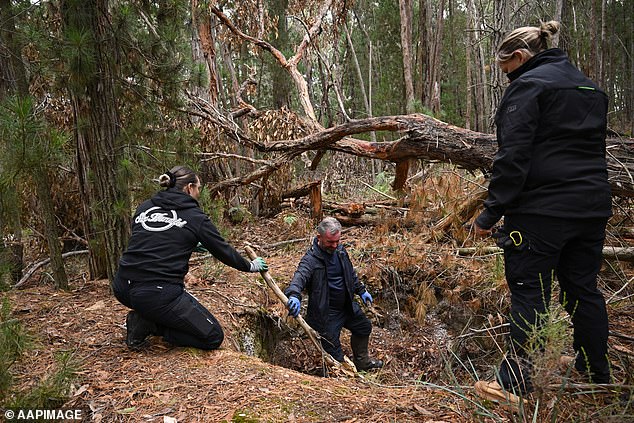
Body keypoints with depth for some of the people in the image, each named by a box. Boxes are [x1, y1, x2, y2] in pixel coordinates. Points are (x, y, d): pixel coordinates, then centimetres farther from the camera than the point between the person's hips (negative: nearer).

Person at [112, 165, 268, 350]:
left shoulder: (144, 207, 13)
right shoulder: (195, 217, -1)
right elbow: (224, 251, 7)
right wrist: (250, 266, 25)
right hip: (158, 294, -7)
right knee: (214, 337, 4)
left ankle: (143, 318, 13)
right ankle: (149, 325, -3)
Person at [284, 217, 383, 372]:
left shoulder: (340, 250, -1)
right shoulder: (311, 259, -25)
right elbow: (300, 276, -44)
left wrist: (361, 290, 20)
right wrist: (294, 295, -63)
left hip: (347, 305, 8)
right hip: (326, 312, -8)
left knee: (364, 327, 26)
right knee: (334, 354, -2)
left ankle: (362, 361, 50)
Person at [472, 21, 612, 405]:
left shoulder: (528, 86, -8)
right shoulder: (590, 88, 19)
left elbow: (513, 156, -17)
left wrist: (491, 213, -15)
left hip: (542, 210, -8)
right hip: (593, 206, 8)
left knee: (529, 291, -2)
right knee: (584, 287, 15)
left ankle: (518, 381, 5)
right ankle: (597, 375, 27)